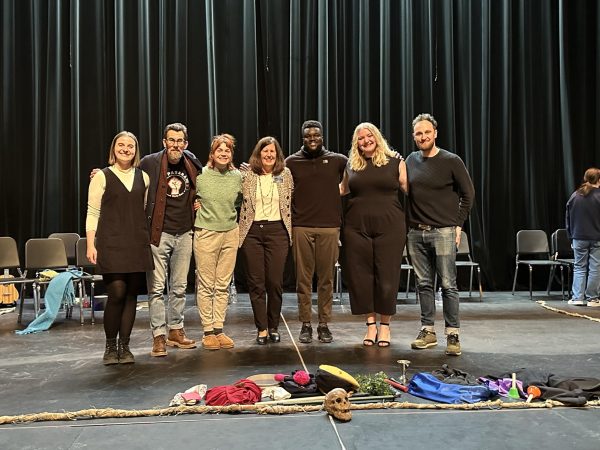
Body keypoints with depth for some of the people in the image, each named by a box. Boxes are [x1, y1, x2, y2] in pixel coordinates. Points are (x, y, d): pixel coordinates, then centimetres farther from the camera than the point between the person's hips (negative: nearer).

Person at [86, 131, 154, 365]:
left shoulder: (143, 177, 11)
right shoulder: (102, 177, 1)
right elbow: (93, 213, -1)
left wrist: (146, 239, 10)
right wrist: (91, 244, -7)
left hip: (137, 242, 4)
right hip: (111, 243, -3)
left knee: (131, 294, 3)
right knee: (117, 293, -10)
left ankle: (124, 346, 15)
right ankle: (110, 346, 9)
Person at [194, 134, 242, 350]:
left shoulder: (237, 176, 3)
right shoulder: (200, 175, -6)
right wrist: (197, 205, -4)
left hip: (230, 233, 3)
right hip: (206, 233, -3)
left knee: (223, 285, 8)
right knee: (206, 285, 2)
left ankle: (219, 329, 17)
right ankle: (208, 332, 11)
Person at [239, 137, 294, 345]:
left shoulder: (285, 174, 8)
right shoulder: (246, 175, 3)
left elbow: (290, 202, 15)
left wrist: (289, 231, 12)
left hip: (277, 230, 0)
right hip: (252, 231, 0)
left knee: (275, 281, 0)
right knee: (256, 282, 2)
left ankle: (274, 327, 15)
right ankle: (261, 329, 11)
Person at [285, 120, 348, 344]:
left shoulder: (337, 160, 7)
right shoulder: (291, 162, 8)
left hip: (329, 227, 0)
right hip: (301, 227, 0)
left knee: (326, 278, 4)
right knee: (303, 278, 2)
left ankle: (324, 325, 12)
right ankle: (305, 324, 11)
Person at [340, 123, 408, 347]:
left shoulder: (395, 162, 4)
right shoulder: (351, 165, 12)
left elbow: (410, 190, 3)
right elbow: (342, 189, 25)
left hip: (389, 228, -2)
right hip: (357, 228, 3)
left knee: (387, 276, 1)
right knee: (361, 276, 4)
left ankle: (385, 325, 17)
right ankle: (370, 324, 18)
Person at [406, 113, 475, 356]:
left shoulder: (451, 161, -2)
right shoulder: (411, 160, 10)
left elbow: (468, 194, 2)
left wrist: (458, 224, -2)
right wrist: (408, 224, 7)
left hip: (443, 231, -4)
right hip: (416, 233, 4)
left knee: (448, 285, -3)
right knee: (424, 284, 9)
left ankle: (453, 335, 4)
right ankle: (428, 331, 18)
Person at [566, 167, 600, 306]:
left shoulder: (575, 196, 4)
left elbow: (569, 219, 8)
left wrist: (571, 238, 14)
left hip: (579, 238, 3)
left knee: (579, 267, 9)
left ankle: (577, 297, 6)